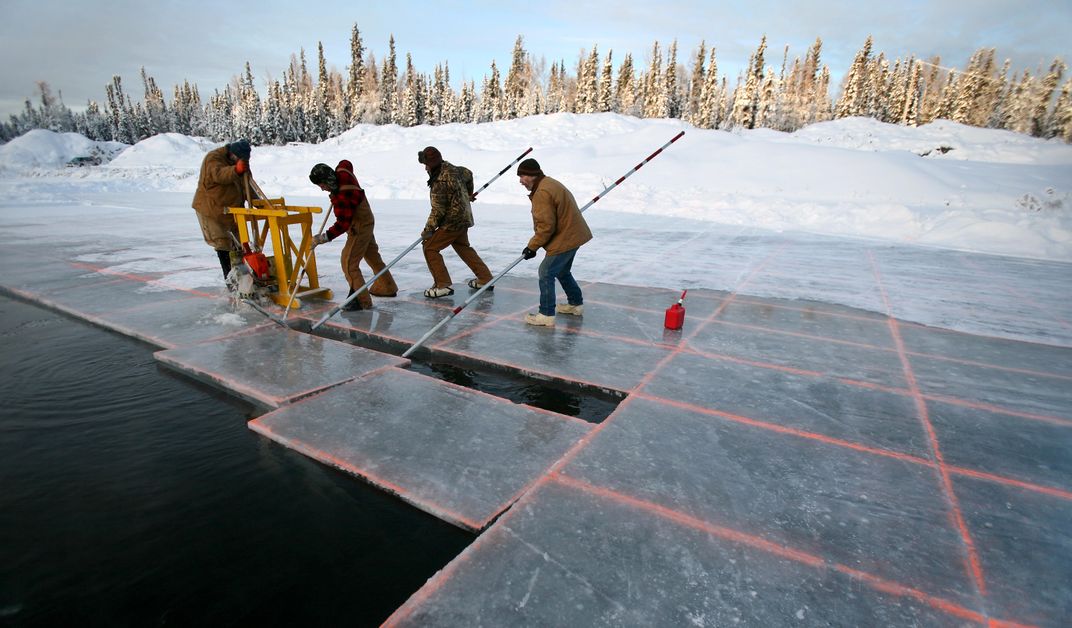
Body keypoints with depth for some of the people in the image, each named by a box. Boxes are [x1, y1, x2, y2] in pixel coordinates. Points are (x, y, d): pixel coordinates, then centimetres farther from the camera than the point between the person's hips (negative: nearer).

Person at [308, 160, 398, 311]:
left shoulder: (342, 197, -33)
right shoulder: (342, 171, -8)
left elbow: (343, 224, -30)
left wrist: (324, 237, -27)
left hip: (359, 228, -10)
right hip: (366, 221, 10)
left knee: (348, 262, -10)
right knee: (372, 255, 22)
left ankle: (361, 300, -6)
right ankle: (387, 287, 38)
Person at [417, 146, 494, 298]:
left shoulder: (440, 183, -24)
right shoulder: (450, 168, 2)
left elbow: (438, 211, -21)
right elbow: (468, 174, 22)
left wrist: (428, 230, -9)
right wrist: (468, 194, 37)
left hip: (453, 221, -10)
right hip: (464, 217, 10)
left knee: (430, 248, -2)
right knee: (463, 247, 24)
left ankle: (443, 285, -2)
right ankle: (485, 279, 28)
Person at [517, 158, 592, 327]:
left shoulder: (542, 192, -21)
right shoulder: (550, 183, 13)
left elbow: (546, 226, -24)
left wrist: (532, 246, -13)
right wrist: (535, 243, 15)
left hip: (564, 239, -11)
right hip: (572, 234, 11)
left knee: (546, 273, -5)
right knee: (562, 271, 24)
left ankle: (546, 315, -1)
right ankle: (576, 304, 37)